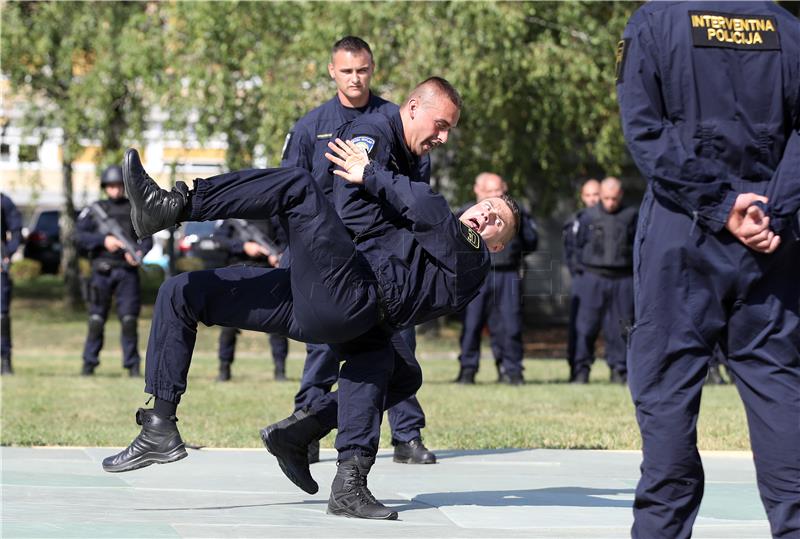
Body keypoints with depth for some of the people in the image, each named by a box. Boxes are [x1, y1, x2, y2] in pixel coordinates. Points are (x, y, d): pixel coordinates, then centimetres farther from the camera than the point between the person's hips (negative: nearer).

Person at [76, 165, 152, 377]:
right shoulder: (94, 211, 9)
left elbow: (147, 238, 6)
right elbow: (79, 236, -1)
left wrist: (139, 253, -15)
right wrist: (104, 240, -14)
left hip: (127, 272, 0)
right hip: (102, 272, 0)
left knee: (129, 319, -6)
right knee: (96, 320, 0)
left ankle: (132, 365, -1)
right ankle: (89, 363, 7)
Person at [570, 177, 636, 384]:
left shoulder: (631, 216, 6)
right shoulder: (588, 216, 8)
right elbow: (579, 245, 15)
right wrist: (583, 268, 9)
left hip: (623, 279, 0)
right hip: (594, 277, 0)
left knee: (620, 328, 1)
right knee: (586, 325, -4)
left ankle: (619, 370, 8)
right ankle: (582, 369, 1)